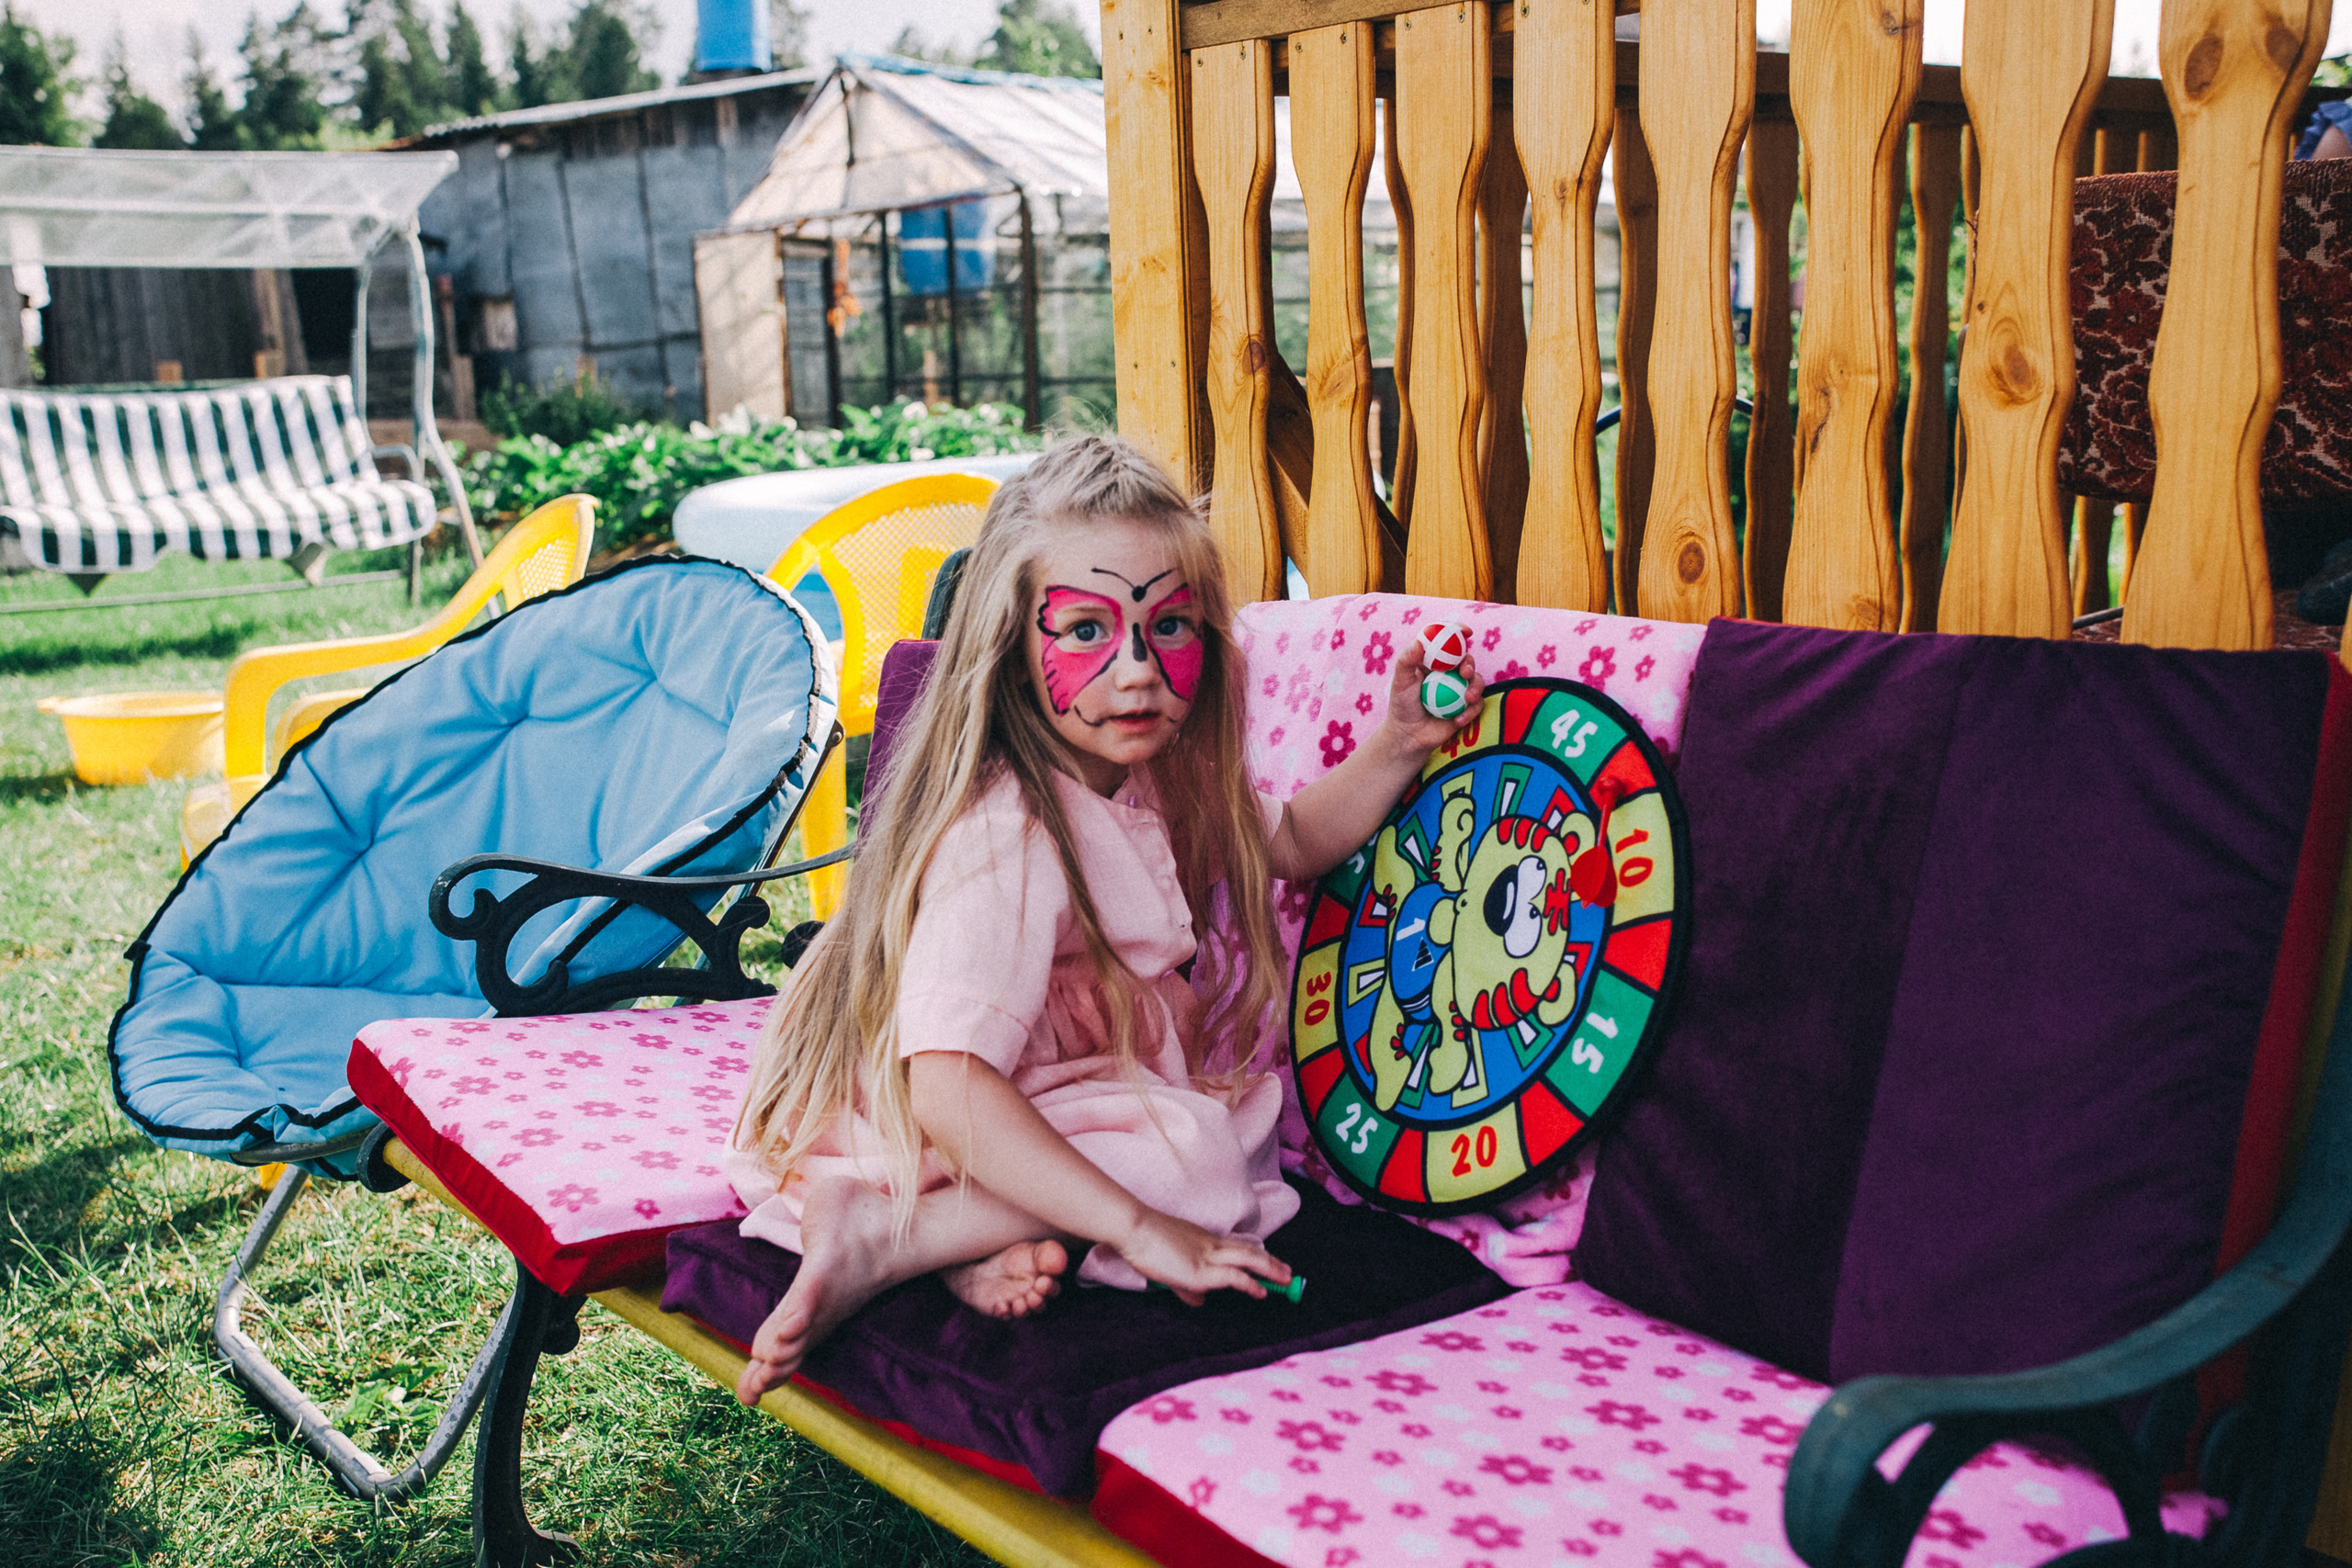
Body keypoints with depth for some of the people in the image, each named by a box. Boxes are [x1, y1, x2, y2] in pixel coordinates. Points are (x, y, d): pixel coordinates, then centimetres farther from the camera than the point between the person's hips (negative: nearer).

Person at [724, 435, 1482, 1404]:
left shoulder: (1161, 778, -3)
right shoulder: (1001, 839, -31)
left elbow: (1289, 843, 18)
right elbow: (950, 1089, -38)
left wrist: (1397, 745, 1)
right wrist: (1142, 1227, -38)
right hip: (917, 1136, -9)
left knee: (1235, 1136, -9)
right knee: (1198, 1150, -24)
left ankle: (980, 1244, -12)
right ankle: (882, 1238, -20)